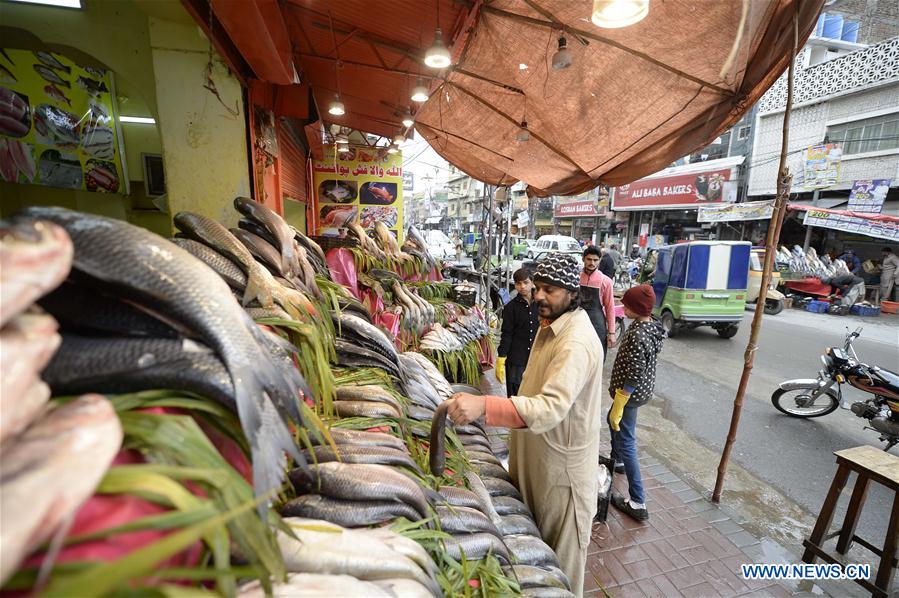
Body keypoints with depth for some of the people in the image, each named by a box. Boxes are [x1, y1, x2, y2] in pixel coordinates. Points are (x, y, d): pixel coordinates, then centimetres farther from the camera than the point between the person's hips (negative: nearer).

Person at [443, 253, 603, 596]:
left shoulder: (577, 344, -28)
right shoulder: (550, 324, 4)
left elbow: (551, 408, -42)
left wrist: (484, 406, -52)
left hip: (562, 467, -9)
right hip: (535, 458, 9)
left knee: (559, 561, 15)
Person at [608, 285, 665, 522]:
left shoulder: (637, 335, -29)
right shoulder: (653, 326, 0)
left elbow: (633, 376, -26)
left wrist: (618, 406, -19)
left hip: (631, 394, -10)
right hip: (645, 389, 10)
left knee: (626, 443, 1)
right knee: (613, 421, 31)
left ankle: (638, 503, 10)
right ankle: (616, 460, 54)